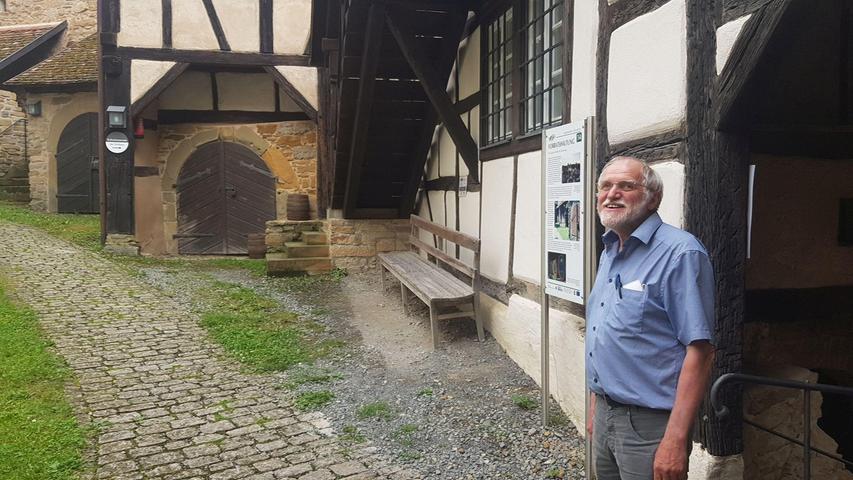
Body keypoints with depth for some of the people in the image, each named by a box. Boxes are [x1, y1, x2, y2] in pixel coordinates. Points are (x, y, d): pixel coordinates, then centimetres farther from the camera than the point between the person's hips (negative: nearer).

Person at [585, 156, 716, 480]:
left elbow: (700, 350, -21)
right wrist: (596, 407, 17)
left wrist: (676, 440, -23)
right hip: (605, 415, 8)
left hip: (649, 423, -8)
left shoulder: (679, 253, -16)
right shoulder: (609, 253, 10)